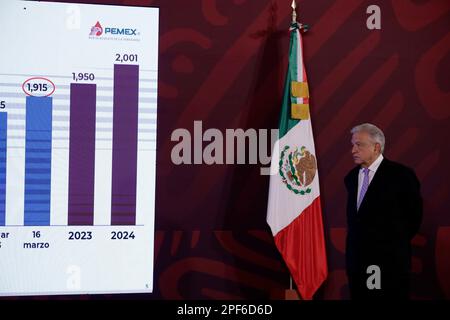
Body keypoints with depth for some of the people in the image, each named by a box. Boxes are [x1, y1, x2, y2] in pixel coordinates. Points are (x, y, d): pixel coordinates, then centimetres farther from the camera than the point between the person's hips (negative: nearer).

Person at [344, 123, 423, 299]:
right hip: (357, 259, 6)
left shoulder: (400, 174, -9)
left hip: (389, 260, -5)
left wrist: (397, 243, 3)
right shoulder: (351, 177, 10)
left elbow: (414, 216, -3)